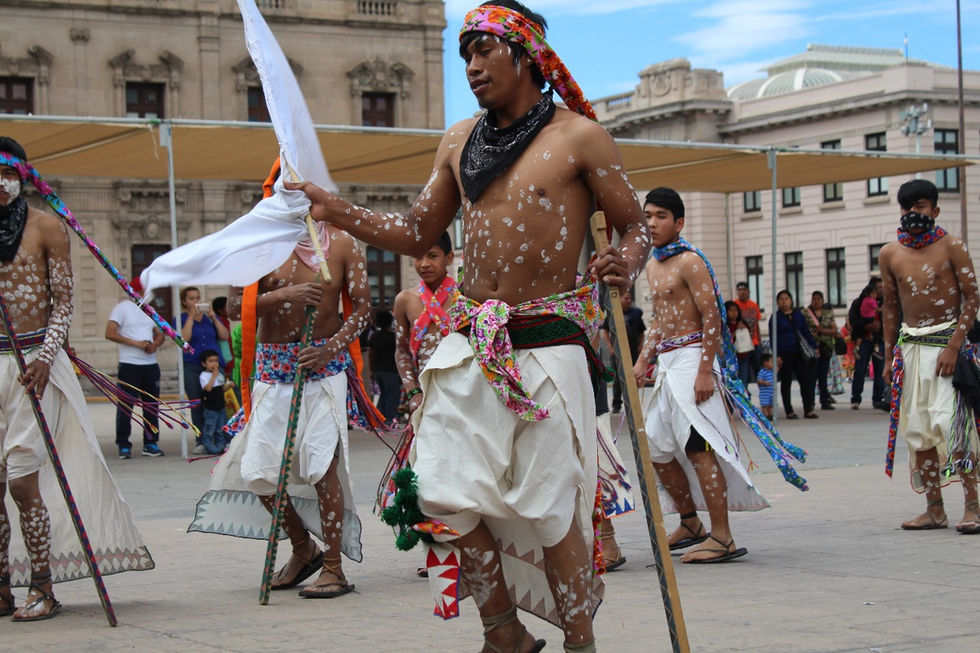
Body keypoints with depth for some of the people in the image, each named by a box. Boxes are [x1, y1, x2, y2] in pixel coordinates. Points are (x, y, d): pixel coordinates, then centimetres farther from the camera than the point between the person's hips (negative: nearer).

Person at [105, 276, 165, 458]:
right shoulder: (122, 308, -2)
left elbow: (160, 334, 19)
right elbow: (110, 334, -11)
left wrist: (155, 345, -4)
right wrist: (136, 343, -16)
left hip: (150, 364, 6)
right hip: (129, 365, -6)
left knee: (152, 405, 7)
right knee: (126, 405, -5)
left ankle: (150, 443, 15)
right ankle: (124, 445, 0)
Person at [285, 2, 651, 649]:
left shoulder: (579, 135, -2)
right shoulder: (459, 142, 13)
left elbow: (636, 227, 0)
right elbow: (417, 234, 20)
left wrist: (626, 262, -22)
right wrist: (337, 210, 7)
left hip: (546, 344, -5)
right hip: (469, 344, 5)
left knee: (549, 506, -4)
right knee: (444, 493, 0)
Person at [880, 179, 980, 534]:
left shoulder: (951, 247, -4)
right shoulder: (890, 254, 8)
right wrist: (890, 356, 11)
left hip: (946, 341, -5)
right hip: (910, 346, 5)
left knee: (951, 422, -14)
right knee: (916, 429, 4)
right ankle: (935, 509, 10)